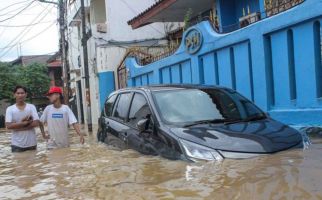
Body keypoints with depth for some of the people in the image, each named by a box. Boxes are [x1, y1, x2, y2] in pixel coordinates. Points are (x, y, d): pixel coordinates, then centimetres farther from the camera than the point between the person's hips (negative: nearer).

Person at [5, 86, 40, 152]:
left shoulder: (32, 107, 1)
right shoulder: (10, 109, 0)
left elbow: (36, 123, -10)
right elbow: (8, 126, -11)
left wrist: (17, 127, -12)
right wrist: (25, 123, -14)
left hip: (31, 143, 1)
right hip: (17, 145, -1)